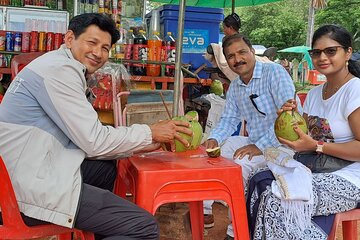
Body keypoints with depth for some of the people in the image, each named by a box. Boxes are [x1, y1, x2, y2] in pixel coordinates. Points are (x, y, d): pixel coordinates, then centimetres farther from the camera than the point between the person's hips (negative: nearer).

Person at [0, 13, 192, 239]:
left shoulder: (62, 68, 16)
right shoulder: (59, 69, -15)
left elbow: (84, 137, 11)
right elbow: (93, 140, -16)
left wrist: (141, 145, 8)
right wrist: (150, 133, -5)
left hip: (32, 172, 11)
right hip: (37, 188, -11)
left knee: (106, 167, 32)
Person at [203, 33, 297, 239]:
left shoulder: (274, 72, -15)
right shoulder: (234, 87, 9)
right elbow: (229, 119, 13)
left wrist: (260, 146, -28)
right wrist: (213, 139, -9)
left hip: (281, 144, -8)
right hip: (254, 142, 8)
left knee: (241, 163, -29)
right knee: (210, 150, 4)